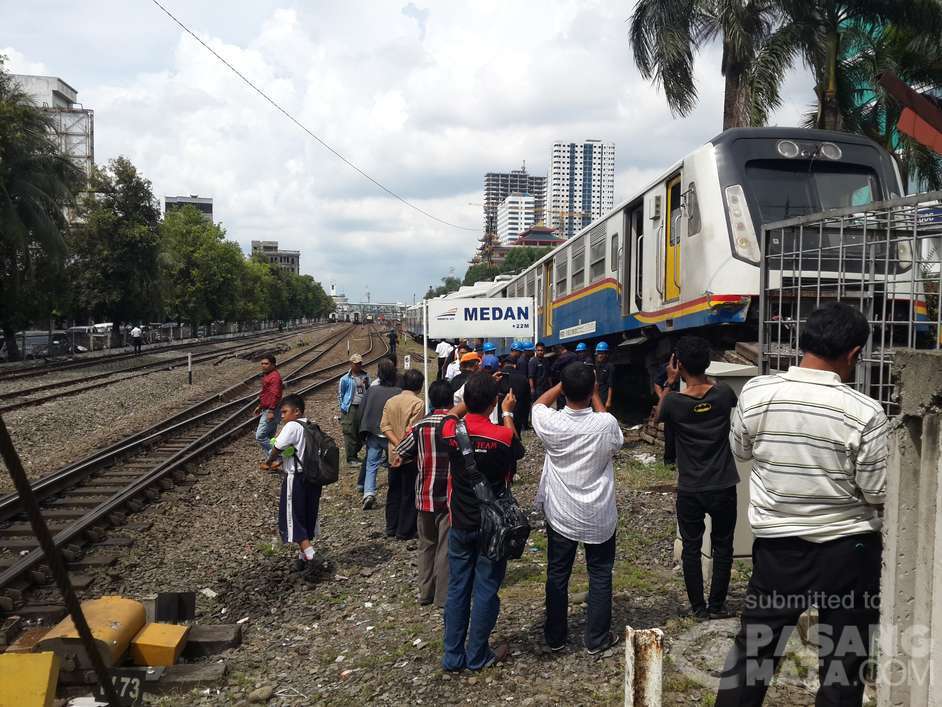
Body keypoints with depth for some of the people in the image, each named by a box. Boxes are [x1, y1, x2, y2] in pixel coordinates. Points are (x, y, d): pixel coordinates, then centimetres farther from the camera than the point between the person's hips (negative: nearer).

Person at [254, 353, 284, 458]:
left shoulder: (274, 377, -18)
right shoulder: (266, 375, 15)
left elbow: (275, 395, -25)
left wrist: (271, 411, -28)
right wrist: (260, 406, 27)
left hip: (271, 411, -11)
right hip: (266, 410, 11)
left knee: (260, 436, -12)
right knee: (269, 437, 14)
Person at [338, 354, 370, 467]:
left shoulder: (366, 376, 9)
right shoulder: (345, 379, -3)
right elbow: (340, 394, 4)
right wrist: (344, 408, -1)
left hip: (363, 407, 5)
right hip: (350, 408, -5)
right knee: (350, 433, -3)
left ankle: (354, 453, 27)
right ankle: (351, 458, 5)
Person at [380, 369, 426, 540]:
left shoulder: (390, 401, 5)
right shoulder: (418, 403, -14)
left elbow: (384, 427, -2)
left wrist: (398, 445, -9)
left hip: (394, 455, 6)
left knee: (394, 492, 16)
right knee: (409, 493, 5)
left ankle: (391, 528, 24)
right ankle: (405, 531, 11)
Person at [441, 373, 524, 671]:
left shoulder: (450, 431, -11)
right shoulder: (502, 436, -20)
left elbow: (457, 411, 15)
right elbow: (517, 450, 6)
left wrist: (475, 392, 23)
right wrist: (508, 413, 18)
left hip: (460, 524, 3)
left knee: (457, 589, 13)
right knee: (486, 591, 9)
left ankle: (453, 656, 21)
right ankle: (478, 656, 20)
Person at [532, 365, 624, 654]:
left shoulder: (551, 423, -17)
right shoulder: (606, 424, -21)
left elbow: (538, 404, 8)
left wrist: (565, 383, 7)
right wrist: (595, 398, 3)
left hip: (560, 514, 1)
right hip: (599, 516, -1)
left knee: (557, 575, 15)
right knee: (600, 576, 14)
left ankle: (555, 637, 27)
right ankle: (597, 639, 23)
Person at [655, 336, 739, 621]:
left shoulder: (674, 401, -15)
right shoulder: (723, 393, -11)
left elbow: (658, 416, 10)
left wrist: (669, 382, 7)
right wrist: (704, 375, 17)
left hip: (689, 490, -1)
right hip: (723, 487, 1)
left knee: (691, 548, 12)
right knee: (722, 547, 15)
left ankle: (698, 607, 19)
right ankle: (717, 605, 22)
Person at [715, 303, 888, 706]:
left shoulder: (755, 393, -10)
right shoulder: (864, 412, -18)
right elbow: (879, 494, -10)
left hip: (777, 545, 2)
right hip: (848, 551, -2)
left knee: (750, 652, 15)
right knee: (842, 665, 14)